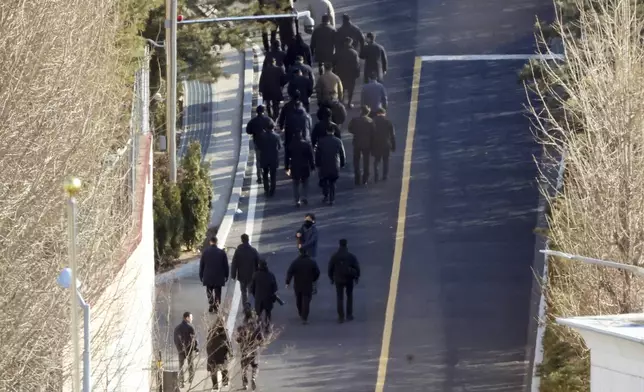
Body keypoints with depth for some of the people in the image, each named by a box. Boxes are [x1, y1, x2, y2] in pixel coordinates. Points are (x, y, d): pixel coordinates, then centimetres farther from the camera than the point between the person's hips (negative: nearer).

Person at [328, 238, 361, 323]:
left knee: (340, 298, 5)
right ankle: (349, 315, 19)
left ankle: (341, 317, 0)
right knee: (349, 297, 17)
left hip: (338, 280, 0)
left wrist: (331, 278, 13)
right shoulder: (351, 256, -9)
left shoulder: (334, 256, -6)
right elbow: (357, 267, -5)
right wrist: (356, 277, 9)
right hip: (349, 279, 0)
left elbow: (330, 268, -1)